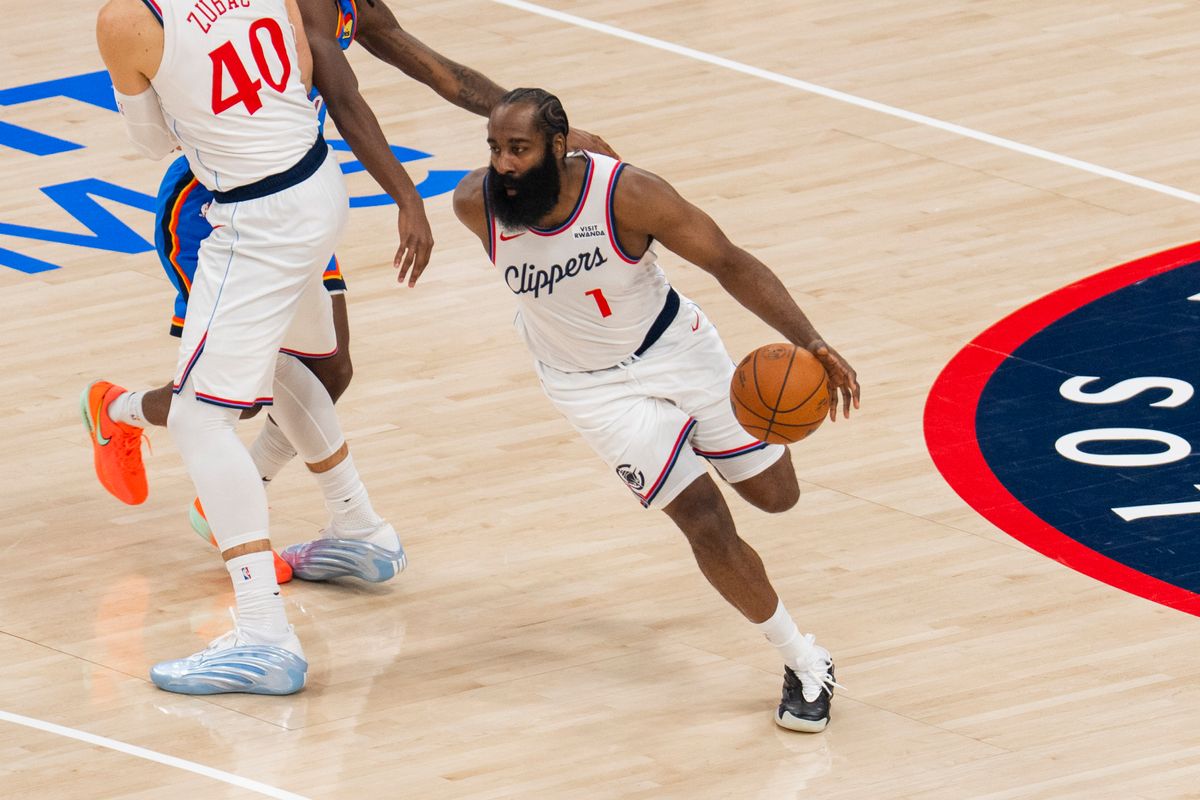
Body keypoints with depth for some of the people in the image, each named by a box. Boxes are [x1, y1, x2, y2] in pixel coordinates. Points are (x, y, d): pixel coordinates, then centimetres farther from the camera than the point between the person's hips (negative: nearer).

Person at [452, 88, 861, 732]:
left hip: (674, 347, 0)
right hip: (592, 385, 0)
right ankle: (804, 666, 6)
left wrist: (810, 342, -34)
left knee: (774, 495, 13)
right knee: (704, 523, -12)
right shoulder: (476, 204, -24)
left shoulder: (627, 195, -30)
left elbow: (729, 263, -23)